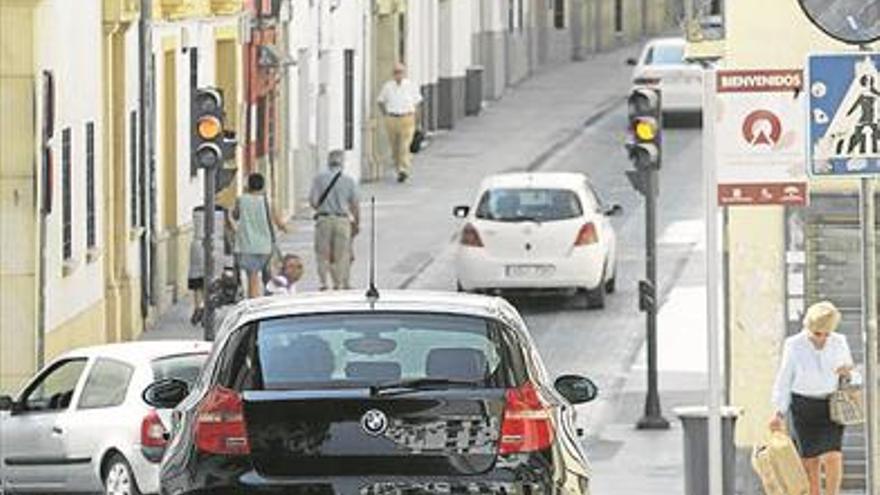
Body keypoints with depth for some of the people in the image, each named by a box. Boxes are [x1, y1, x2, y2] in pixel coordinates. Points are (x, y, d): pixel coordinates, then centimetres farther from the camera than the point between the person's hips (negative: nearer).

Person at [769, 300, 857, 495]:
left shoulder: (839, 343, -2)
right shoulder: (794, 346, -8)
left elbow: (850, 375, 14)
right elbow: (783, 381, -3)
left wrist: (847, 373, -11)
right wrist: (778, 412, -12)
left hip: (831, 407, 1)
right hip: (803, 407, -1)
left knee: (832, 457, -16)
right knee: (810, 461, -1)